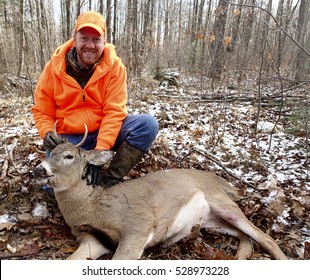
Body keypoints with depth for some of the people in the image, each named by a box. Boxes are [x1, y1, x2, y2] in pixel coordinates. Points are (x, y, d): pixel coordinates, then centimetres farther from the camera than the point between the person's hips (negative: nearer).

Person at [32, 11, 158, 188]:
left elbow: (114, 111, -16)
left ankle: (111, 176, -21)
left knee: (148, 124, -23)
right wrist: (47, 133, -19)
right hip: (68, 138, 0)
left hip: (106, 132, 0)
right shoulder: (55, 67, -6)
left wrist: (102, 148, -28)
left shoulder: (115, 66, -9)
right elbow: (42, 111, 3)